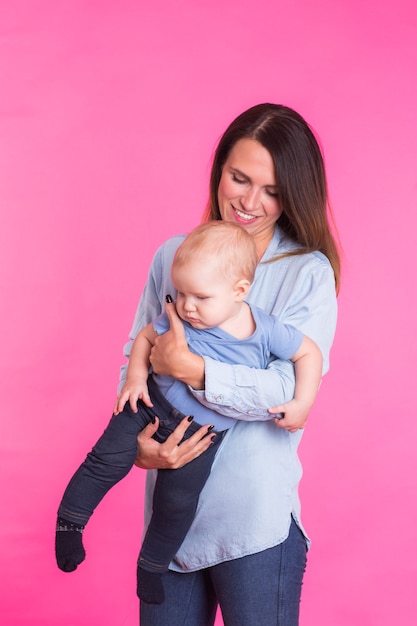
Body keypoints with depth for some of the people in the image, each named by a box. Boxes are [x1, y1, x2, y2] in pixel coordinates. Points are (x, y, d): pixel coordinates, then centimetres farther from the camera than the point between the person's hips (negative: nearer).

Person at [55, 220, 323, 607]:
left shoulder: (266, 331, -19)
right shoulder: (179, 320, -16)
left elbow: (309, 353, -5)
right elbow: (145, 337, 1)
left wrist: (302, 403, -12)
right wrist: (136, 377, -13)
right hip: (155, 402, 0)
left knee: (177, 502, 6)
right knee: (108, 460, -9)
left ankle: (151, 565, 31)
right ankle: (70, 521, 14)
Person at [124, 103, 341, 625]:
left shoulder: (309, 273, -7)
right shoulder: (172, 255, 6)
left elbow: (291, 391, -16)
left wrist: (188, 368, -22)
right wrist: (138, 438, -9)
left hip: (256, 519, -4)